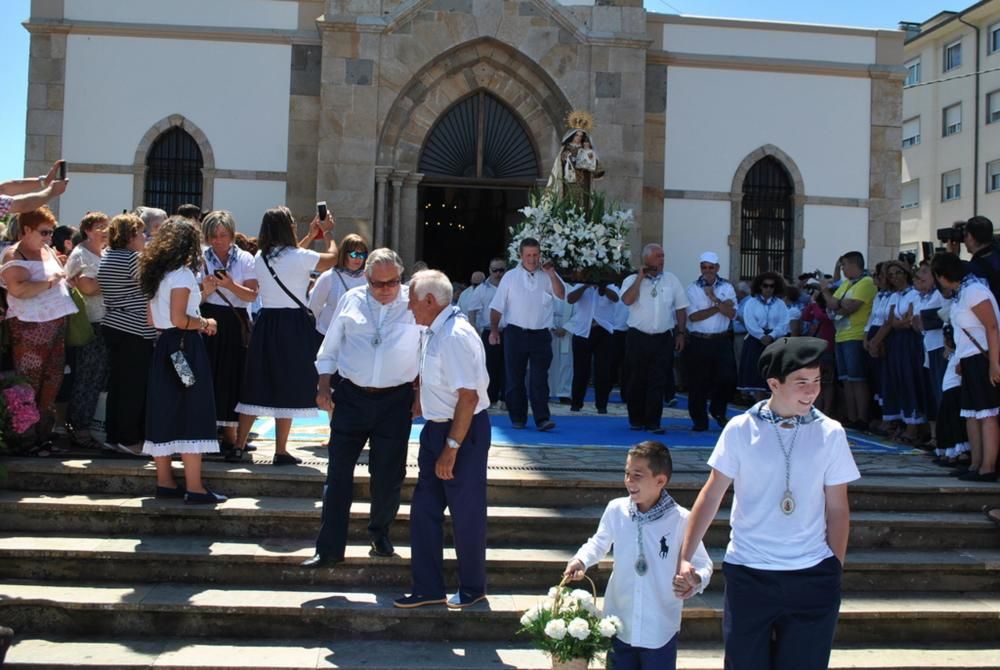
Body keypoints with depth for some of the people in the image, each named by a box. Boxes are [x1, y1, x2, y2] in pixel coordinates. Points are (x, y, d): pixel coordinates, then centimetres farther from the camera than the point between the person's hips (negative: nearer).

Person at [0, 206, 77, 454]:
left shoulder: (48, 251, 14)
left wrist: (64, 278, 12)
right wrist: (49, 282, -20)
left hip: (56, 324, 8)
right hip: (30, 328, -8)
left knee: (51, 383, 12)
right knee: (28, 386, -1)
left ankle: (44, 436, 21)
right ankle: (26, 440, 7)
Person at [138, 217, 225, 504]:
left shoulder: (156, 273, 13)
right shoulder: (182, 274, -12)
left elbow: (153, 319, 18)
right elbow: (179, 319, -20)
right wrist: (205, 323, -4)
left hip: (164, 348, 9)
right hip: (184, 348, -9)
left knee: (164, 414, 11)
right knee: (192, 416, -6)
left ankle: (165, 482, 18)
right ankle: (194, 488, -6)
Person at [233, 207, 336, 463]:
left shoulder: (260, 258, 7)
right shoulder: (300, 257, -10)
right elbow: (333, 259, 6)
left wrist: (311, 236, 34)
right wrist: (328, 233, 23)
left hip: (265, 323, 5)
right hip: (293, 324, -5)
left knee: (256, 387, 10)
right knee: (287, 388, 2)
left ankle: (239, 447, 12)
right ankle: (281, 451, 6)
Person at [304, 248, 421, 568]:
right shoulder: (351, 300, 2)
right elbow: (330, 347, 10)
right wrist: (324, 386, 4)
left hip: (394, 400, -1)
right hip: (350, 397, 1)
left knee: (388, 476, 8)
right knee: (338, 473, 3)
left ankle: (380, 534, 32)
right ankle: (329, 548, 11)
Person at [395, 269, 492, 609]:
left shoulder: (455, 336, -23)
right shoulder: (431, 332, 5)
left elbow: (468, 396, -27)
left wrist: (451, 448, -25)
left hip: (464, 431, -9)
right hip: (436, 428, 9)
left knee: (466, 514, 6)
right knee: (424, 510, 13)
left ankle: (471, 588, 25)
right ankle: (427, 587, 26)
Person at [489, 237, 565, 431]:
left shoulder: (547, 276, 6)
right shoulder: (510, 277, 5)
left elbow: (561, 295, -10)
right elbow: (497, 306, 3)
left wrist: (551, 273, -16)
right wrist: (494, 330, -7)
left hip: (540, 335, 0)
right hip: (516, 333, 1)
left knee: (540, 378, -5)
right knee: (514, 378, 6)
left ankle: (542, 418, -7)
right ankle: (518, 418, 15)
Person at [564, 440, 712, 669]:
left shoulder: (681, 519, -15)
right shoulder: (616, 510, -8)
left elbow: (703, 564, -4)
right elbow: (599, 543, 12)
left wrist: (696, 580, -25)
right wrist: (581, 560, -5)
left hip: (660, 630, -2)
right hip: (619, 624, 3)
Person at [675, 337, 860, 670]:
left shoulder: (830, 433, -2)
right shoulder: (740, 429, -5)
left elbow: (837, 509, 4)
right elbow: (711, 496, -1)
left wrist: (836, 571, 5)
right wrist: (685, 558, -7)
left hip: (812, 579, 1)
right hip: (747, 575, -1)